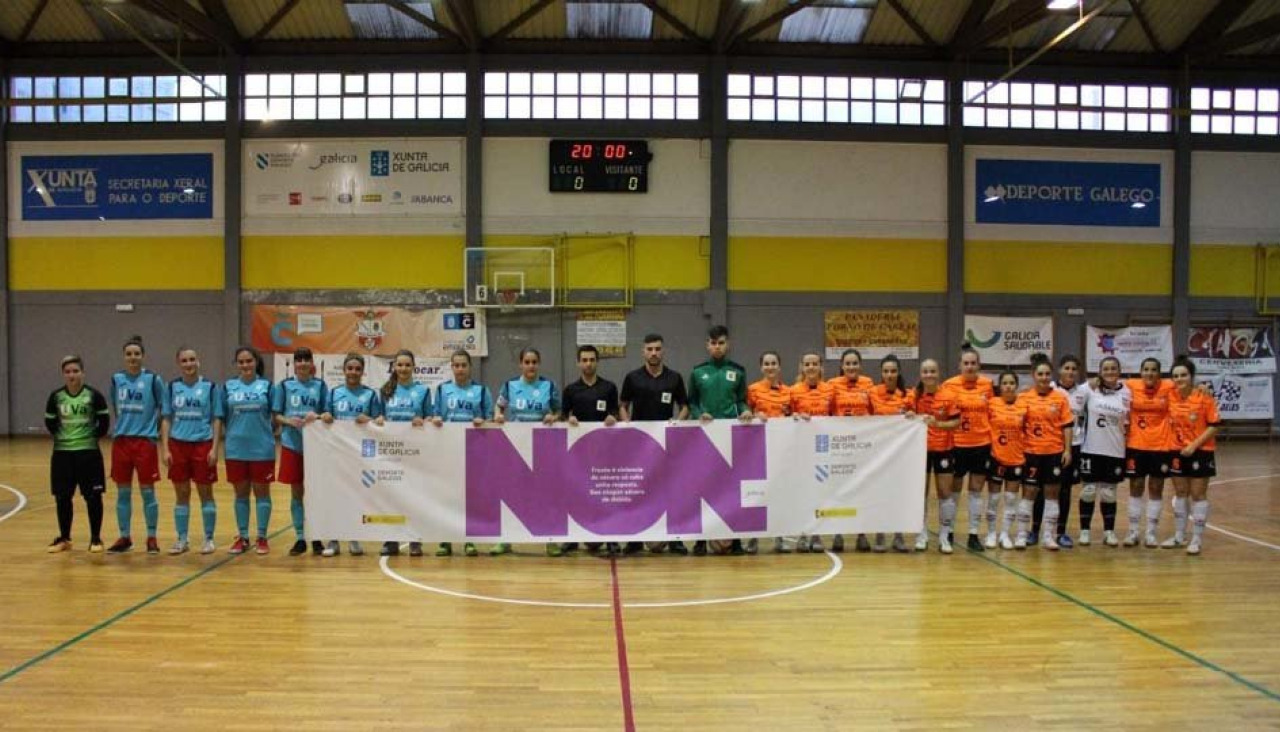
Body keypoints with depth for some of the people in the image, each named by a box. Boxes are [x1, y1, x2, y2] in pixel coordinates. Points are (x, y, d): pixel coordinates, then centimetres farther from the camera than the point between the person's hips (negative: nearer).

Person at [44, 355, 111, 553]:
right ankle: (64, 538, 22)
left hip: (89, 452, -3)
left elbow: (104, 421, -1)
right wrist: (61, 437, 4)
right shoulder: (55, 397, 2)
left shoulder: (94, 395, -5)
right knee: (62, 497, 8)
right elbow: (49, 422, 11)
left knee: (93, 496, 0)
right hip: (62, 453, 3)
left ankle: (95, 538, 11)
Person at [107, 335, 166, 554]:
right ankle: (125, 537, 18)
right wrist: (124, 425, 14)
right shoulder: (117, 379, 7)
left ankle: (152, 538, 11)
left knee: (147, 491, 2)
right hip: (121, 441, 3)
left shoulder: (153, 379, -4)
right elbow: (115, 409, 19)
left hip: (145, 441, -3)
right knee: (123, 492, 8)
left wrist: (155, 430, 1)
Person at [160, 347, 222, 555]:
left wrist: (214, 448, -7)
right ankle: (182, 540, 18)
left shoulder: (210, 387, 0)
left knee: (205, 493, 5)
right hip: (178, 445, 2)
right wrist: (165, 448, 0)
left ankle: (209, 539, 14)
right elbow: (166, 419, 7)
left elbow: (217, 420, 1)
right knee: (181, 494, 8)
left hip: (202, 445, -2)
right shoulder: (172, 387, 6)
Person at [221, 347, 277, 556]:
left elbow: (274, 415, 3)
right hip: (236, 449, 2)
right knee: (241, 493, 9)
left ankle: (262, 537, 14)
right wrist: (220, 443, 4)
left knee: (261, 491, 6)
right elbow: (222, 418, 7)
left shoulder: (266, 385, 1)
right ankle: (242, 537, 19)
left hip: (261, 448, -1)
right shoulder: (228, 387, 5)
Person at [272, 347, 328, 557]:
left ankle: (316, 537, 14)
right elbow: (276, 415, 4)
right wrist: (289, 421, -15)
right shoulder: (284, 385, 3)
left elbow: (328, 414, 5)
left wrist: (317, 416, -16)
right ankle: (300, 538, 15)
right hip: (292, 445, 0)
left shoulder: (320, 385, 3)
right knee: (296, 492, 6)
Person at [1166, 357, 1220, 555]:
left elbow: (1214, 426, -12)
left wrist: (1194, 445, -18)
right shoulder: (1170, 396, -3)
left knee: (1198, 495, 2)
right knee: (1180, 493, 12)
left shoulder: (1204, 397, -13)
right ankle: (1179, 536, 23)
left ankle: (1197, 539, 11)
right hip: (1178, 452, 4)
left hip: (1200, 452, -4)